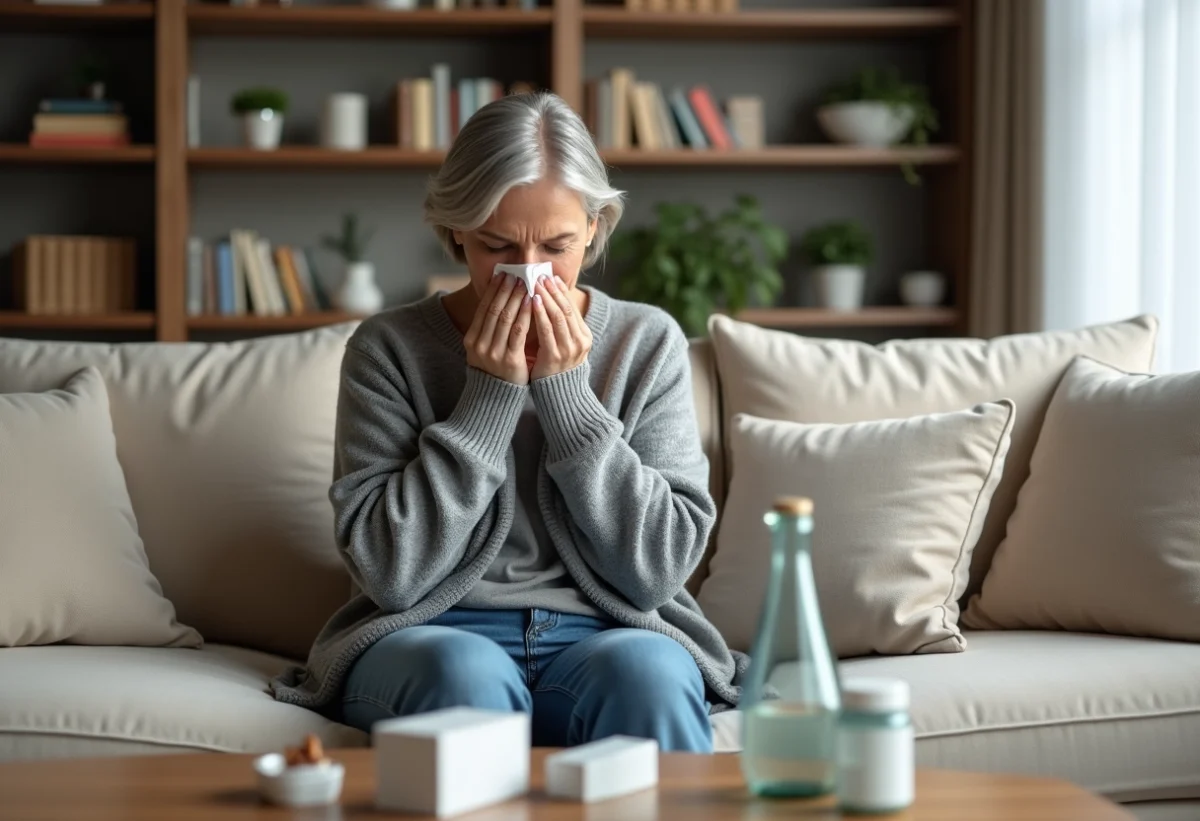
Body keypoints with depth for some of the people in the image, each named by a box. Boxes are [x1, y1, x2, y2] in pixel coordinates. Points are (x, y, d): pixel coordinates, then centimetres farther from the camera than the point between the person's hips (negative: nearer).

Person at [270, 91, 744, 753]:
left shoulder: (648, 344, 5)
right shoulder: (389, 349, 1)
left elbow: (661, 567, -2)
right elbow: (389, 572, -7)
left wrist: (565, 392, -9)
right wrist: (490, 395, -11)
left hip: (604, 633, 1)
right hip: (431, 635, -1)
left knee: (646, 672, -32)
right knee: (466, 672, -34)